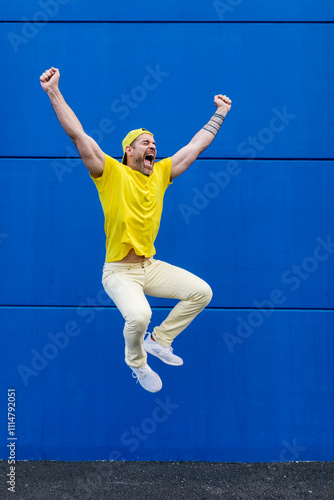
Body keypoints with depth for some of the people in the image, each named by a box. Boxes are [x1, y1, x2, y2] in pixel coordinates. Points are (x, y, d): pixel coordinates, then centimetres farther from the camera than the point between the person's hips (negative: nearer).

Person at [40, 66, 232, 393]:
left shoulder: (160, 173, 6)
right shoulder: (111, 173, -7)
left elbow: (197, 144, 14)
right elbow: (77, 134, -15)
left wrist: (220, 113, 20)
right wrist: (54, 92, -20)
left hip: (151, 266, 6)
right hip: (119, 271, -6)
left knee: (202, 292, -5)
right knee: (139, 315, -30)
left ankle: (159, 340, 15)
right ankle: (136, 362, 6)